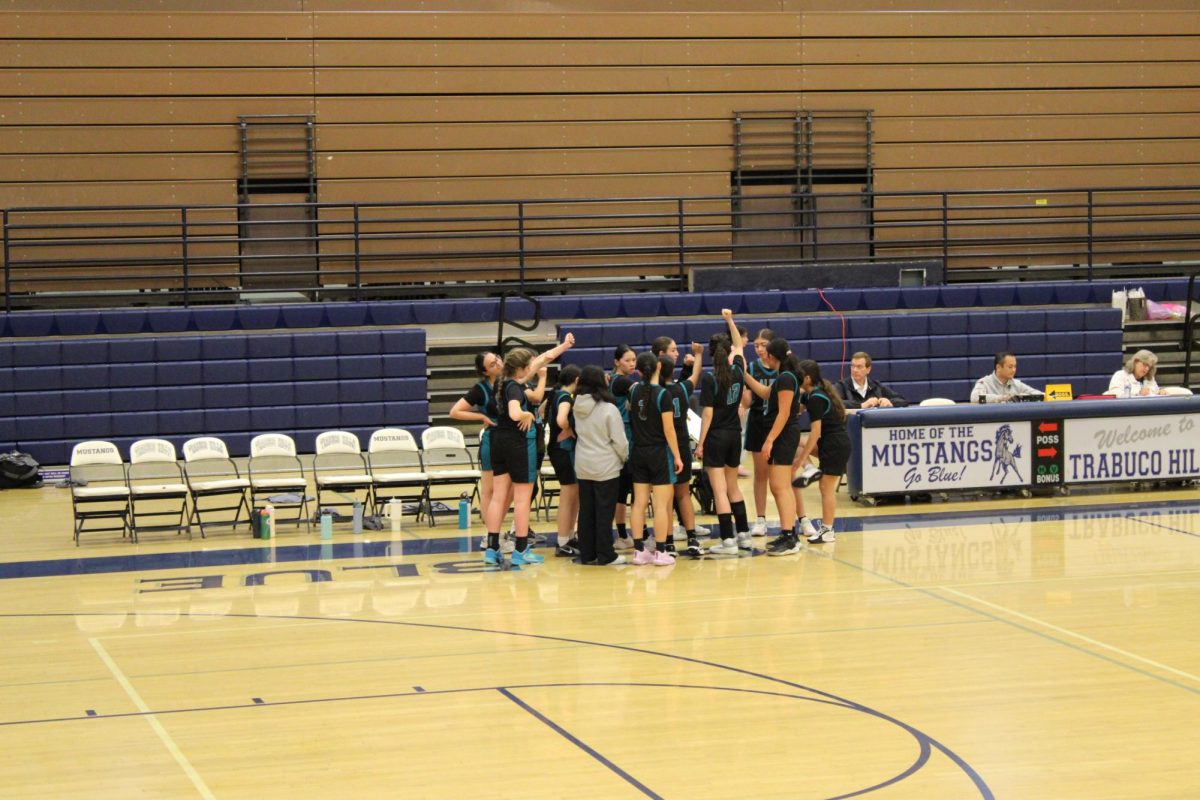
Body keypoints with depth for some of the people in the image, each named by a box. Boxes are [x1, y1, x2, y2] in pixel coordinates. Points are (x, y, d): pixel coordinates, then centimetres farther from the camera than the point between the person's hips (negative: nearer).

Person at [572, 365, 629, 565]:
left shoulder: (578, 407, 1)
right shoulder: (608, 409, -15)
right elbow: (619, 440, -12)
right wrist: (625, 458, 6)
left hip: (582, 467, 5)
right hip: (606, 467, -5)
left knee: (586, 510, 10)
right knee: (604, 511, 1)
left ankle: (587, 554, 14)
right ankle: (605, 555, 4)